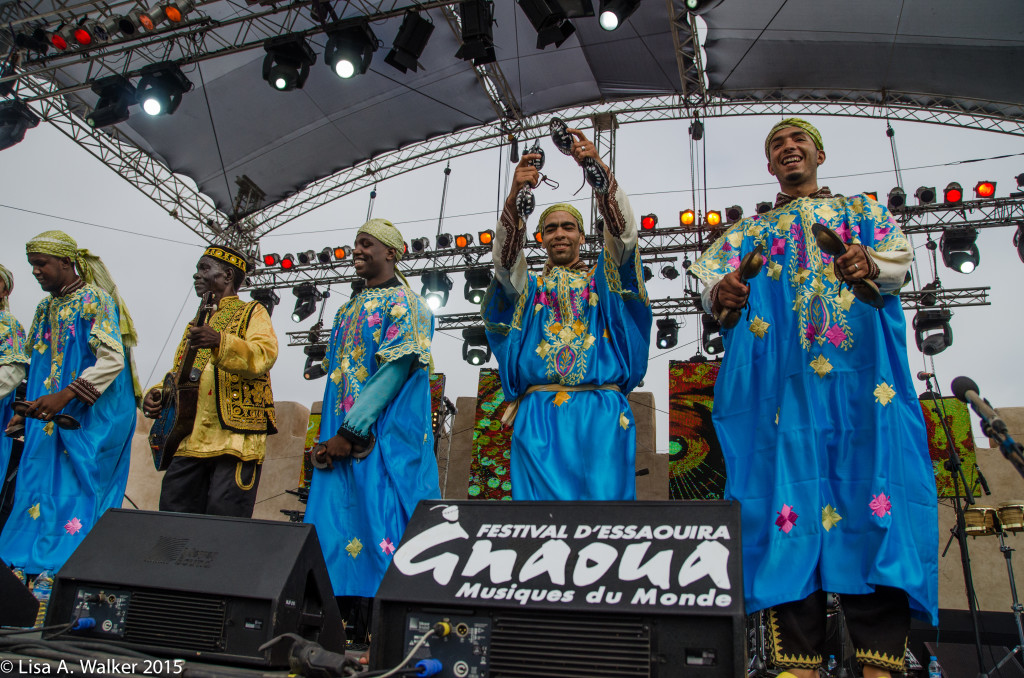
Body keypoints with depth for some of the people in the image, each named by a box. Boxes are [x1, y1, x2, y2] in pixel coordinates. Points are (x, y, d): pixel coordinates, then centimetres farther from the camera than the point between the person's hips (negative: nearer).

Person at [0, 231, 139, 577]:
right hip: (49, 421, 8)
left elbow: (112, 360, -19)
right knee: (39, 492, 5)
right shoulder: (46, 309, 17)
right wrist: (29, 411, 17)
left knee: (74, 497, -8)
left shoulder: (95, 301, -8)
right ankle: (30, 568, 10)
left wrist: (65, 396, -26)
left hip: (89, 421, -8)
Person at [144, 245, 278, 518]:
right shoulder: (196, 324, 28)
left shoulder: (251, 312, 6)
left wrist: (220, 342, -31)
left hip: (234, 435, -7)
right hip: (188, 439, 7)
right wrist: (156, 394, 8)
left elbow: (264, 355, -14)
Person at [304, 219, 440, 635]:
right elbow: (334, 374, 20)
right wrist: (328, 436, 6)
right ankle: (341, 614, 14)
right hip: (340, 439, 8)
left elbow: (395, 369, -13)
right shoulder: (348, 309, 23)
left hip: (384, 437, -7)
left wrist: (350, 431, -17)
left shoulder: (403, 302, -2)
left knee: (379, 520, -9)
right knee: (333, 523, 5)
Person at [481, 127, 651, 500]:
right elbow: (505, 256, -1)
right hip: (539, 416, 1)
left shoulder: (603, 278, 18)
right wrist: (515, 196, -18)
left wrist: (599, 170, -15)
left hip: (601, 414, 0)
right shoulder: (530, 286, 19)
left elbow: (623, 233, 1)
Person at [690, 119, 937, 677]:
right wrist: (720, 294, -17)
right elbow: (714, 284, 8)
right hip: (781, 374, 1)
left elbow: (898, 258, 6)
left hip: (857, 369, 0)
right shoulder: (750, 230, 26)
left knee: (869, 481, -14)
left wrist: (870, 265, -19)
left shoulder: (860, 209, 25)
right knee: (788, 487, -10)